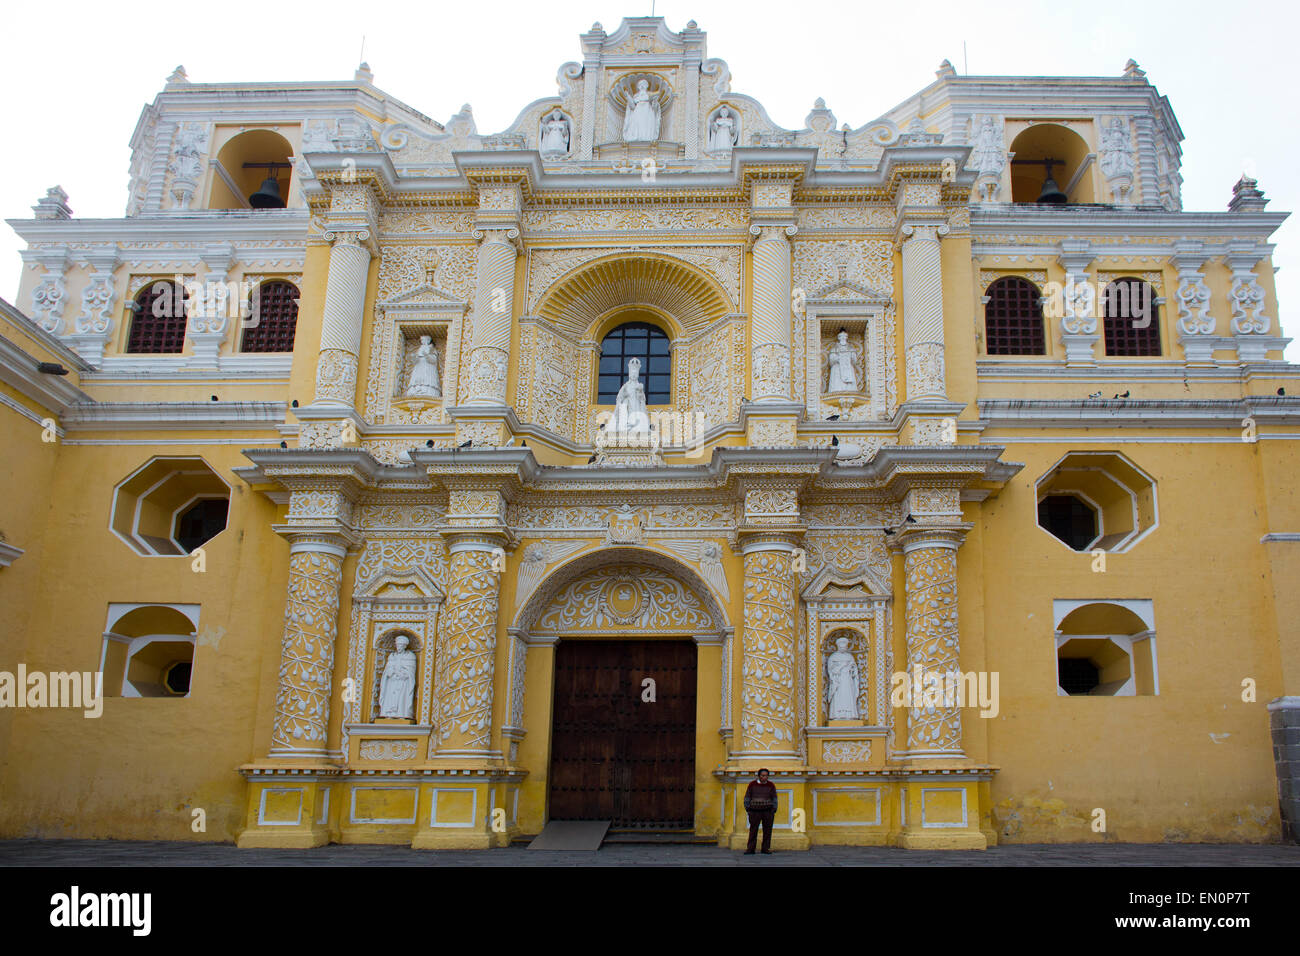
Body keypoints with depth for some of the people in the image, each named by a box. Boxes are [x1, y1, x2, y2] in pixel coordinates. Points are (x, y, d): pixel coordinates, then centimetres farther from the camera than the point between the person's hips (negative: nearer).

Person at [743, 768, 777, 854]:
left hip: (768, 811, 1)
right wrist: (748, 810, 2)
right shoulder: (752, 784, 2)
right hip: (755, 811, -1)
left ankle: (766, 848, 10)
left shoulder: (771, 785, 3)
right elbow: (747, 797, 7)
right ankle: (750, 849, 0)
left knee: (767, 831, 1)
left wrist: (774, 811, 2)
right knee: (753, 831, -3)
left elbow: (774, 798, 8)